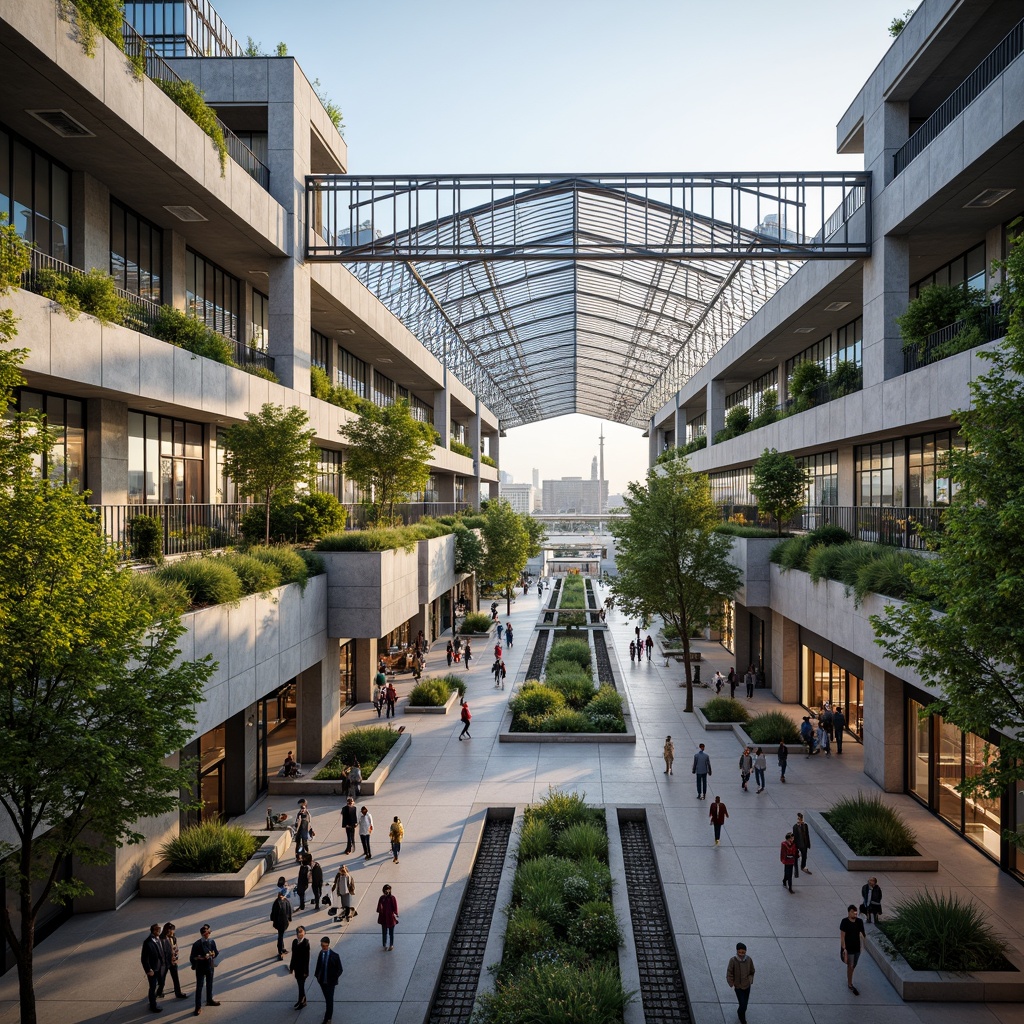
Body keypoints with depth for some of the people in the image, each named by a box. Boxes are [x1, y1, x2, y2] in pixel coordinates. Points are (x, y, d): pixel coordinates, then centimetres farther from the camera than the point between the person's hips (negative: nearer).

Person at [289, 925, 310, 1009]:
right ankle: (303, 1000, 32)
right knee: (300, 984, 18)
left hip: (302, 968, -6)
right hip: (297, 967, 6)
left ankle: (301, 1002, 15)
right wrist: (291, 967, 10)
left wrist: (305, 971, -15)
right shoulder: (294, 941, -1)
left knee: (301, 985, 2)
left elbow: (307, 958, -17)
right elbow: (293, 955, 7)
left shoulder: (306, 943, -19)